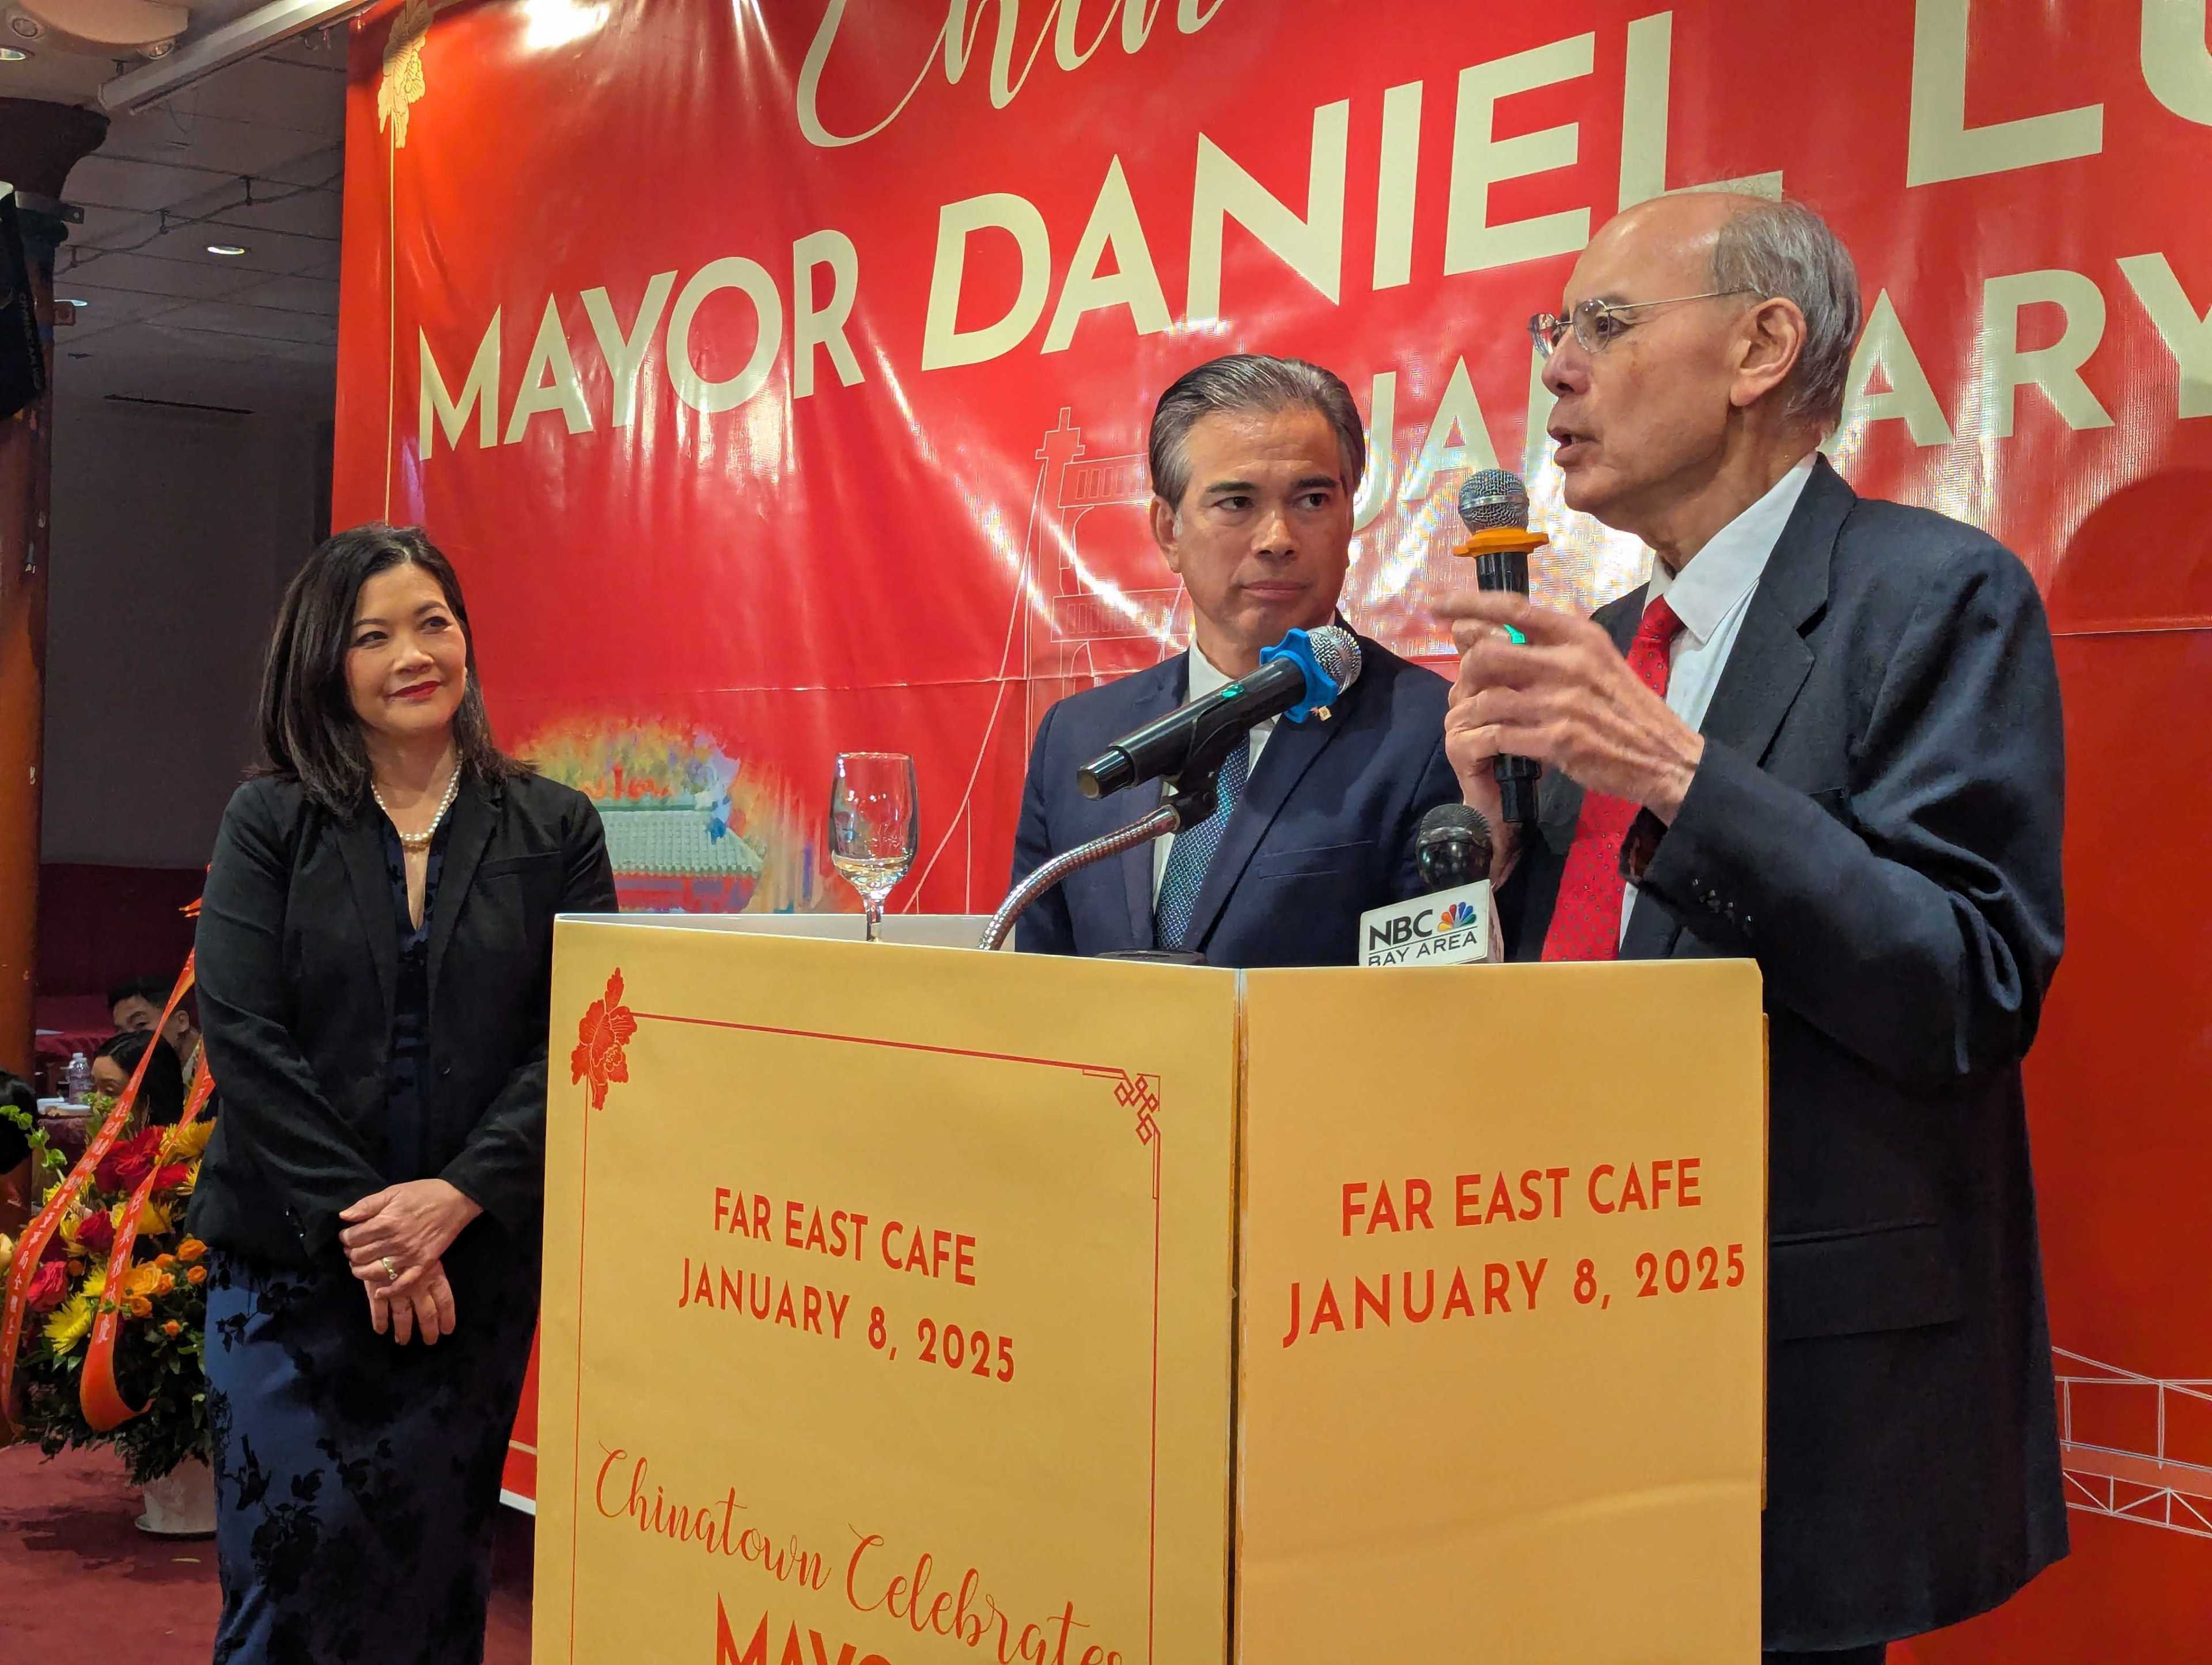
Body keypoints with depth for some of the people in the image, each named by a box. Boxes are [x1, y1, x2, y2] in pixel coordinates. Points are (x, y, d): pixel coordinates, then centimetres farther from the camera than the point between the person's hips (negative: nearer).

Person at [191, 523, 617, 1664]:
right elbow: (242, 1036, -5)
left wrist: (457, 1197, -15)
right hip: (290, 1265, -1)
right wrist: (356, 1225, -13)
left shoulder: (555, 830, 5)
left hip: (476, 1264, 1)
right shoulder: (269, 822, 4)